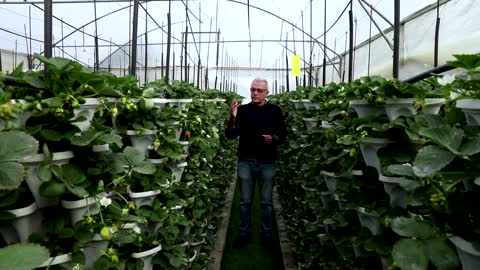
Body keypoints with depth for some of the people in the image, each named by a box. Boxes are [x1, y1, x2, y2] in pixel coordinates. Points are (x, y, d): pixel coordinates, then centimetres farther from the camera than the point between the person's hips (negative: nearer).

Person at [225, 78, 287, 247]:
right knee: (245, 201, 11)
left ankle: (267, 233, 28)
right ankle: (244, 233, 27)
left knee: (266, 201, 11)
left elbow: (283, 135, 5)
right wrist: (233, 118, -23)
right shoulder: (242, 110, -1)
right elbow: (230, 135, -6)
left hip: (267, 163, 0)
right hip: (245, 162, 0)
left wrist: (274, 139, -17)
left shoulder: (275, 111, 0)